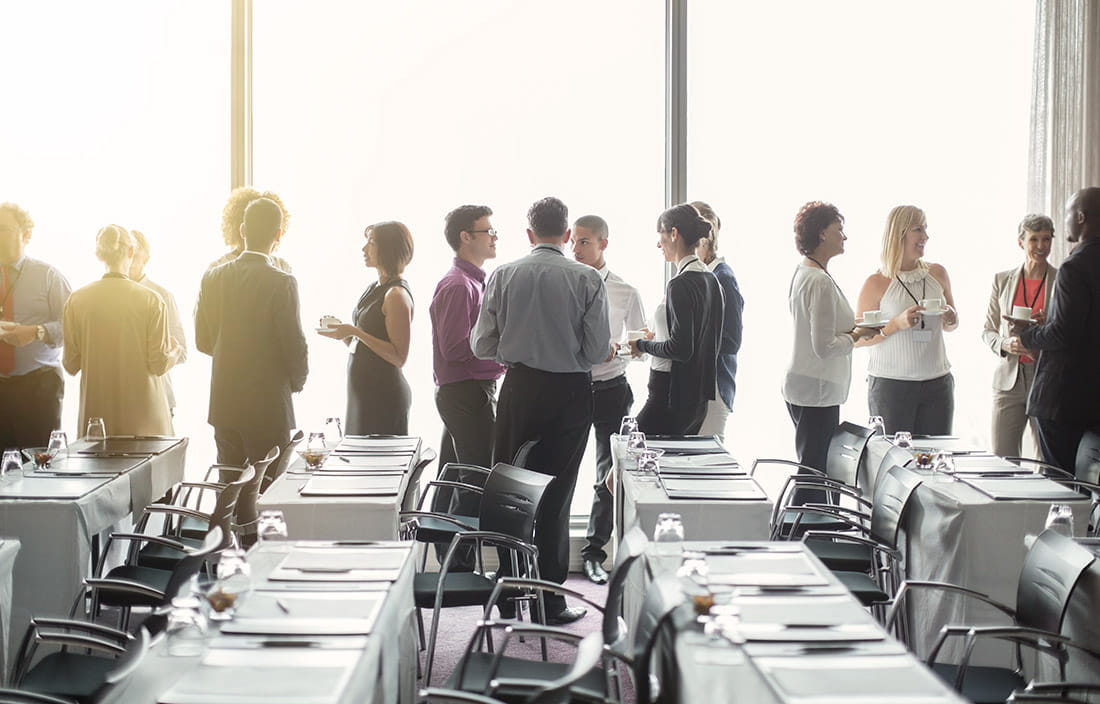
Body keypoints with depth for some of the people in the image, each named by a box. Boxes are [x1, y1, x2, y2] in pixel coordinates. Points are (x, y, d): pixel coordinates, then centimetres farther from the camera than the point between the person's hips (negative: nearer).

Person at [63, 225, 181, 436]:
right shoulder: (151, 300, -7)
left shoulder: (76, 300, -1)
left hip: (95, 412, 2)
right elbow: (160, 364, -5)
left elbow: (71, 365, 2)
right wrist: (175, 349, 16)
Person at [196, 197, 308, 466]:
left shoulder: (212, 278, 1)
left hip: (223, 402, 5)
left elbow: (202, 342, 8)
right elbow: (294, 344, -12)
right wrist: (297, 382, 7)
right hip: (268, 405, -5)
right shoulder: (281, 283, -14)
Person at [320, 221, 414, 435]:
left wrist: (356, 332, -20)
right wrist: (345, 335, 4)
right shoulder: (374, 289, 14)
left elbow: (399, 357, -18)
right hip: (363, 391, 9)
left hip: (384, 395, -9)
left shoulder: (396, 295, -14)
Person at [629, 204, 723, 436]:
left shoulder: (681, 284, -16)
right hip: (699, 396, 9)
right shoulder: (710, 280, 12)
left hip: (672, 395, -9)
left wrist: (644, 345, -5)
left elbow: (680, 348, -21)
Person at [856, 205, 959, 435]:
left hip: (937, 383, 4)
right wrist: (897, 324, -17)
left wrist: (951, 319, -1)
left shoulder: (937, 274, 9)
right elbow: (859, 339, -4)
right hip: (890, 384, -4)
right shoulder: (876, 283, -5)